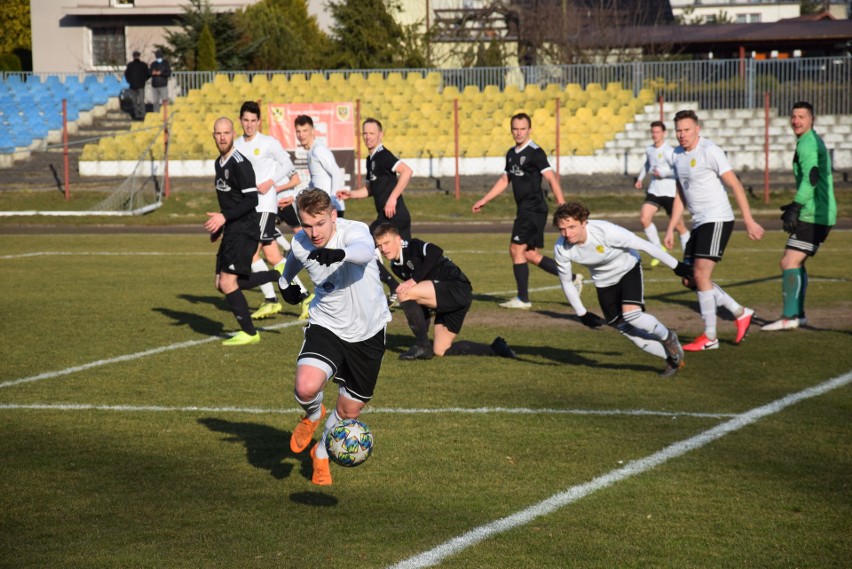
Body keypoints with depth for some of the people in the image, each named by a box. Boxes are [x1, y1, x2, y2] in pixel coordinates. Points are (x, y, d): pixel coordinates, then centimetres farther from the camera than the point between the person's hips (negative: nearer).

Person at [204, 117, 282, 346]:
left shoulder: (240, 164, -15)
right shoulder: (219, 163, 14)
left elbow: (251, 200, -20)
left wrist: (224, 217, -25)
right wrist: (219, 226, 23)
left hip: (245, 230, -10)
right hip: (232, 231, 10)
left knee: (228, 282, -12)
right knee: (222, 284, 8)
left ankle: (249, 333, -1)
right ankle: (279, 275, 20)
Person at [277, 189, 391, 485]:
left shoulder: (354, 231, -25)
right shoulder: (300, 245, -11)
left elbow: (365, 250, -51)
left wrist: (339, 253, -71)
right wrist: (285, 283, 32)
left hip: (367, 331, -1)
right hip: (326, 325, 1)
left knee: (349, 411, 10)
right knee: (306, 387, -27)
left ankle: (322, 452, 41)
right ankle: (313, 415, 10)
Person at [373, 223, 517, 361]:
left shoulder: (412, 247, -11)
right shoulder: (396, 267, 13)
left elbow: (435, 252, -33)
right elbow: (420, 297, 20)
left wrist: (415, 279, -32)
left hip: (457, 290, -10)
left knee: (404, 293, -24)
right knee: (440, 351, 12)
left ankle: (422, 346, -13)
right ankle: (495, 349, 22)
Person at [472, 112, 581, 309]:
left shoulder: (535, 152, -11)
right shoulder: (512, 154, 14)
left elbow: (551, 178, -17)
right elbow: (504, 180, 25)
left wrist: (562, 206, -25)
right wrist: (484, 201, 27)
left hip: (534, 209, -9)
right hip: (525, 210, 9)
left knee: (516, 250, -8)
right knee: (530, 254, 9)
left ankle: (523, 299, 0)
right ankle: (572, 279, 18)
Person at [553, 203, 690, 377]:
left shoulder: (605, 231, -37)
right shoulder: (561, 250, -25)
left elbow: (644, 245, -27)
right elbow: (566, 282, -7)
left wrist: (675, 266, -20)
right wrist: (582, 314, -6)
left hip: (628, 269, -4)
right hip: (604, 282, 4)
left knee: (631, 315, -25)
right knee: (624, 328, 1)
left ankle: (668, 337, 6)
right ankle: (674, 358, 18)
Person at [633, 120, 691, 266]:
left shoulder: (668, 151, -14)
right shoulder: (649, 149, 8)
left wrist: (662, 173, -19)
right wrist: (640, 178, 22)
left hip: (669, 193, -6)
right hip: (653, 192, 6)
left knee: (679, 225, 3)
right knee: (644, 218, -13)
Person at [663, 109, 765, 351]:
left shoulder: (710, 151, -12)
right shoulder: (678, 155, 13)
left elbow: (735, 185, -14)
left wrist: (749, 220, -17)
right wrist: (670, 229, 16)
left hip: (717, 220, -9)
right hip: (699, 223, 9)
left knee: (701, 275, -15)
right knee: (690, 279, 6)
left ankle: (710, 337, -8)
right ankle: (741, 313, 17)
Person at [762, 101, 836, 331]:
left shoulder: (807, 144, -13)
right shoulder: (814, 142, 20)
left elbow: (811, 178, -25)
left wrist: (795, 208, -28)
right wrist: (796, 207, 27)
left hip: (814, 216, -11)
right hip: (820, 214, 11)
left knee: (789, 262, -14)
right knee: (795, 262, 17)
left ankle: (789, 317, -16)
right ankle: (798, 314, 21)